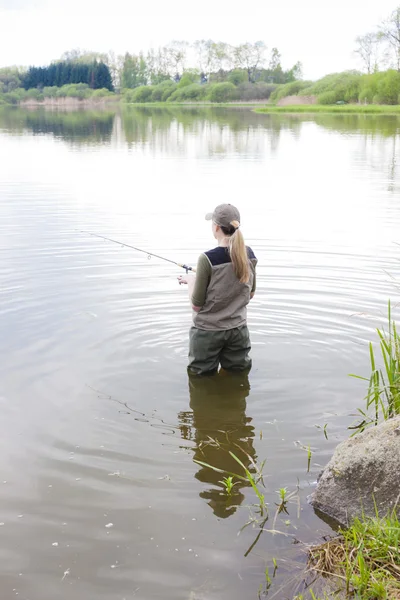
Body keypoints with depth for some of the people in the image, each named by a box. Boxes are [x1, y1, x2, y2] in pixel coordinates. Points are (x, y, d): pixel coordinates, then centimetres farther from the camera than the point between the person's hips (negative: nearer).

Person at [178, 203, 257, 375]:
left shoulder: (208, 259, -21)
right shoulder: (249, 255, -5)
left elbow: (196, 305, -12)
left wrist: (190, 280, 4)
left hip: (207, 331, -4)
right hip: (238, 329, 5)